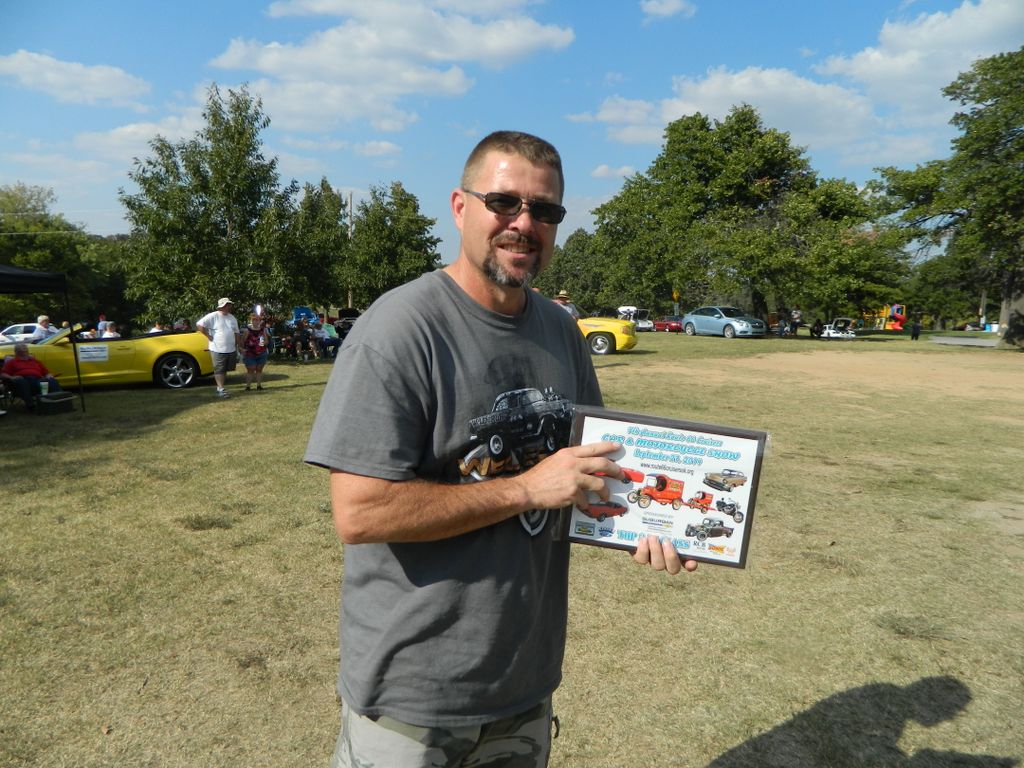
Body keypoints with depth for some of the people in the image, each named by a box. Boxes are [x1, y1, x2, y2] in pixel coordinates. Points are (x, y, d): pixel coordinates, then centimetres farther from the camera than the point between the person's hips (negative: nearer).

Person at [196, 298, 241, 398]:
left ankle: (220, 386, 24)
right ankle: (221, 389, -2)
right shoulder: (213, 316, -8)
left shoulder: (232, 318, 12)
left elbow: (236, 333, 18)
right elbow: (199, 324, -14)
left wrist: (240, 346, 12)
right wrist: (209, 336, -12)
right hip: (218, 349, -6)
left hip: (231, 349, 6)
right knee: (219, 370, -4)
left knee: (225, 370, 13)